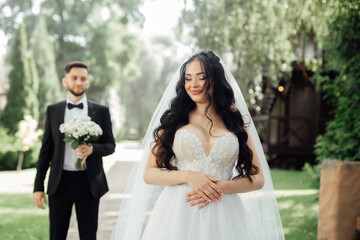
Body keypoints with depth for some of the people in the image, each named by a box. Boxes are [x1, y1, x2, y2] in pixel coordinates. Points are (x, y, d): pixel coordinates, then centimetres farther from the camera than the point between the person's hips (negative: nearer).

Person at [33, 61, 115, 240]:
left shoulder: (101, 111, 4)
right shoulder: (53, 110, 7)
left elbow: (110, 145, 7)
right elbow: (46, 149, 7)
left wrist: (93, 149, -16)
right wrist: (38, 186, 4)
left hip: (89, 183, -1)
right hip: (60, 182, 1)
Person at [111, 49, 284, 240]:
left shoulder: (236, 122, 7)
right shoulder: (173, 120, 5)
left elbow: (258, 178, 5)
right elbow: (149, 174, 2)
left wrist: (221, 187, -10)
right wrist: (187, 176, -13)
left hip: (223, 216, 1)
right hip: (177, 215, 0)